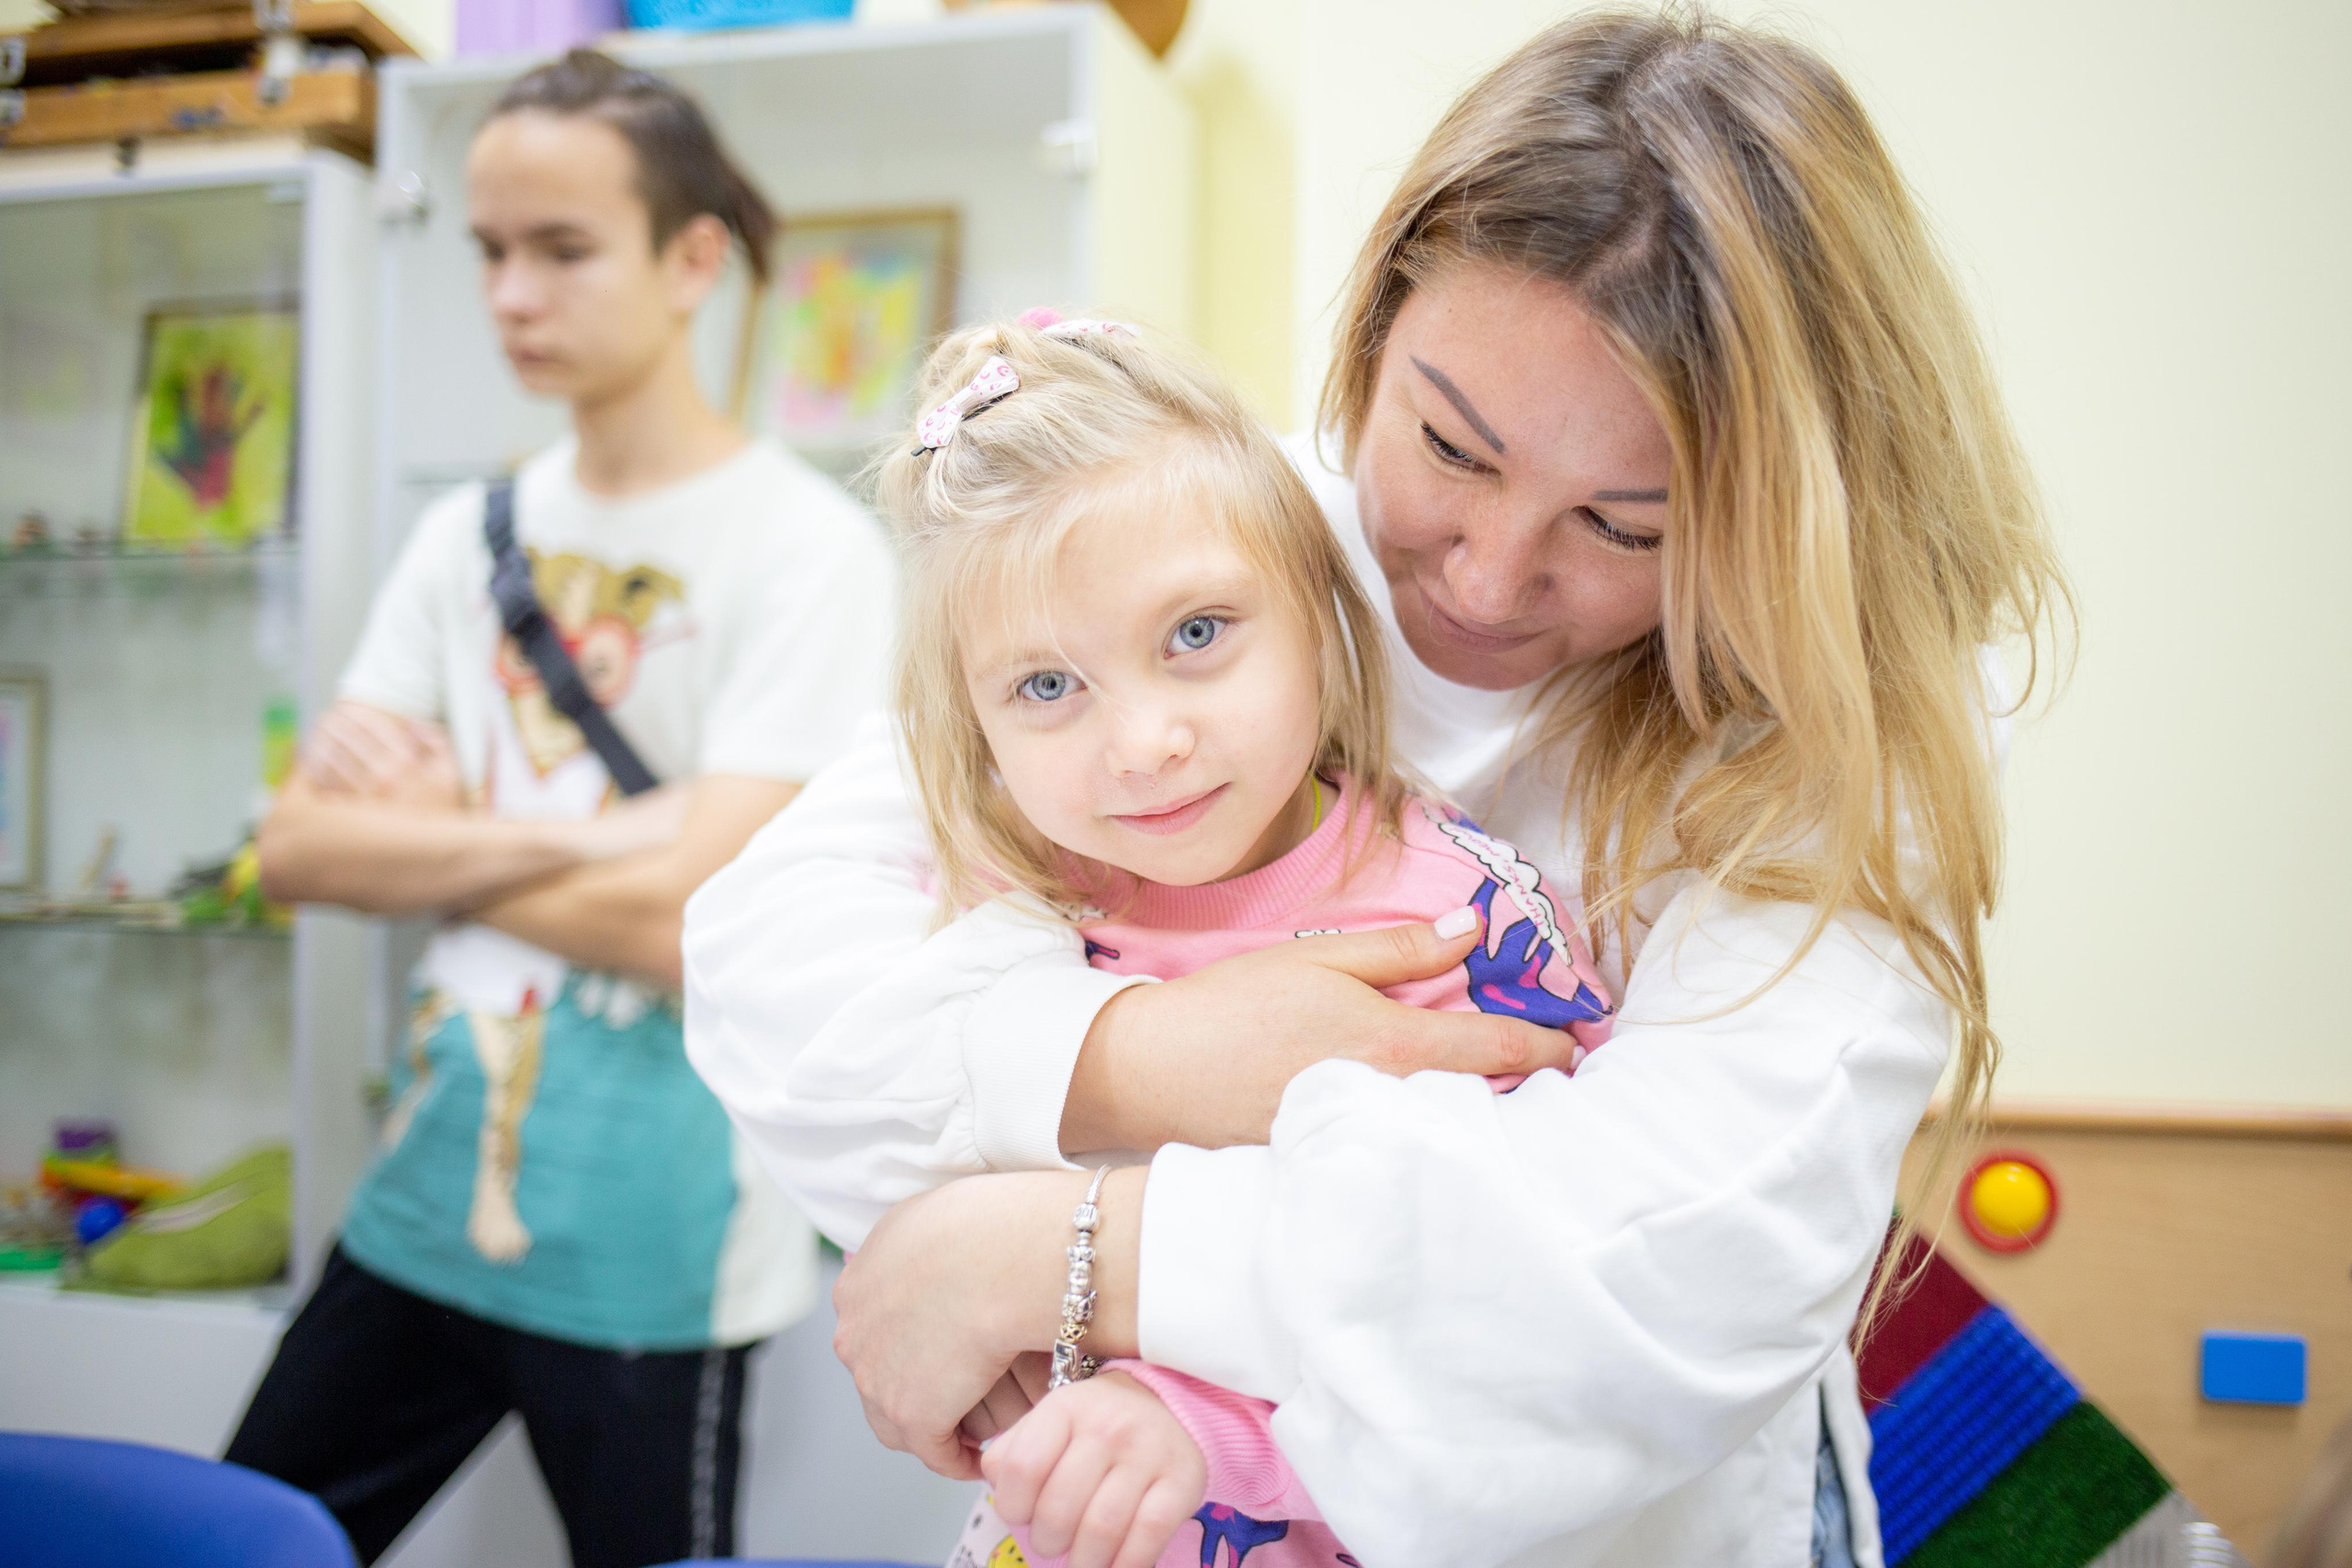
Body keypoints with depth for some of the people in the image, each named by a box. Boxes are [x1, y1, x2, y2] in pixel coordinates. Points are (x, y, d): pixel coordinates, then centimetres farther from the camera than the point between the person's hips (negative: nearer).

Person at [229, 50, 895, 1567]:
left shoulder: (809, 549, -12)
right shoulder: (471, 534, 6)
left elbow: (677, 921, -20)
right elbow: (302, 845, 1)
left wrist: (434, 829, -6)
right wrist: (554, 837, -14)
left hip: (654, 1243, -6)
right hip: (432, 1194, 6)